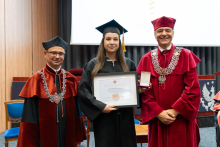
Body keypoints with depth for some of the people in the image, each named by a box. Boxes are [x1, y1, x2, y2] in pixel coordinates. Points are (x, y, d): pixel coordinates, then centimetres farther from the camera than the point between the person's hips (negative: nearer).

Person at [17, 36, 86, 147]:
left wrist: (78, 137, 4)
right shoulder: (35, 80, -7)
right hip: (45, 136, -3)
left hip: (68, 135, 3)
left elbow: (76, 111, 5)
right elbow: (30, 114, -6)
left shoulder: (71, 80, 2)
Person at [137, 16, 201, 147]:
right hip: (157, 121, 1)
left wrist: (175, 111, -13)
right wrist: (158, 113, -11)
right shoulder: (147, 59, 4)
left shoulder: (185, 56, 0)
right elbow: (144, 91, 0)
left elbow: (193, 89, -6)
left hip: (182, 121, -1)